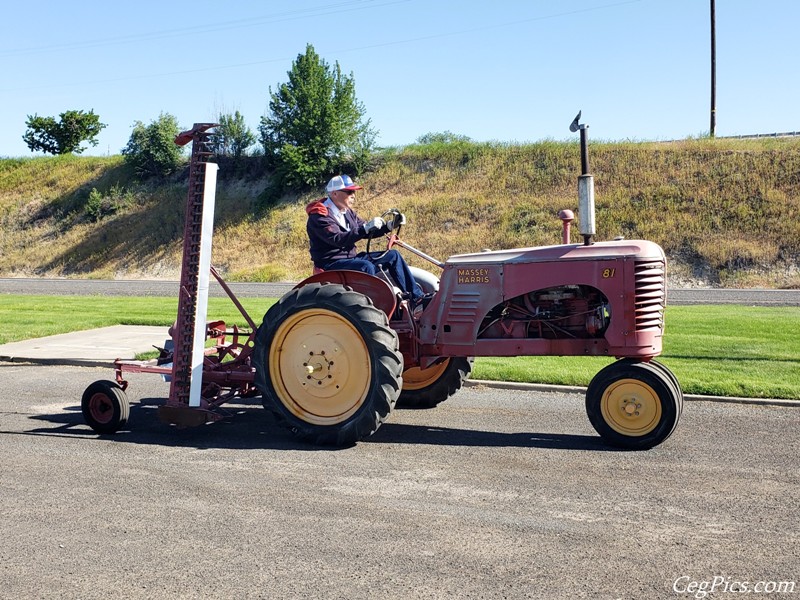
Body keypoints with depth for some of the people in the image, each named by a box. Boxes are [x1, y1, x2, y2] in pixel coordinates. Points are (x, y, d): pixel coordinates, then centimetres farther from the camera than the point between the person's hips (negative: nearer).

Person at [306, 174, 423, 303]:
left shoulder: (347, 212, 12)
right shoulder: (319, 216, -17)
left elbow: (365, 232, 15)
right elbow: (338, 239, -30)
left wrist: (388, 226, -1)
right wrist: (366, 228, -36)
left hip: (351, 257, 9)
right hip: (331, 264, -9)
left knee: (393, 255, 1)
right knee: (366, 267, -36)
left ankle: (416, 297, 0)